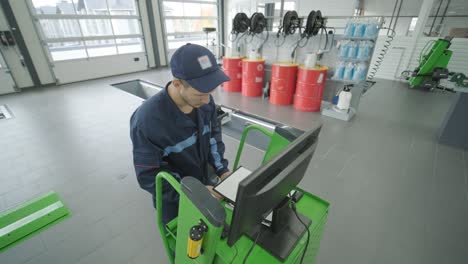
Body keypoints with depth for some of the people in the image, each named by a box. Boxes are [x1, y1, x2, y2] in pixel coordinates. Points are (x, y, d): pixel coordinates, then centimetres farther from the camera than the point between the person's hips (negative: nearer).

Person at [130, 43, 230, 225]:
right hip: (174, 201, -4)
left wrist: (222, 169, -11)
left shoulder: (204, 100, -15)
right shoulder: (147, 120, -31)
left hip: (206, 184, 5)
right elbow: (148, 177, -23)